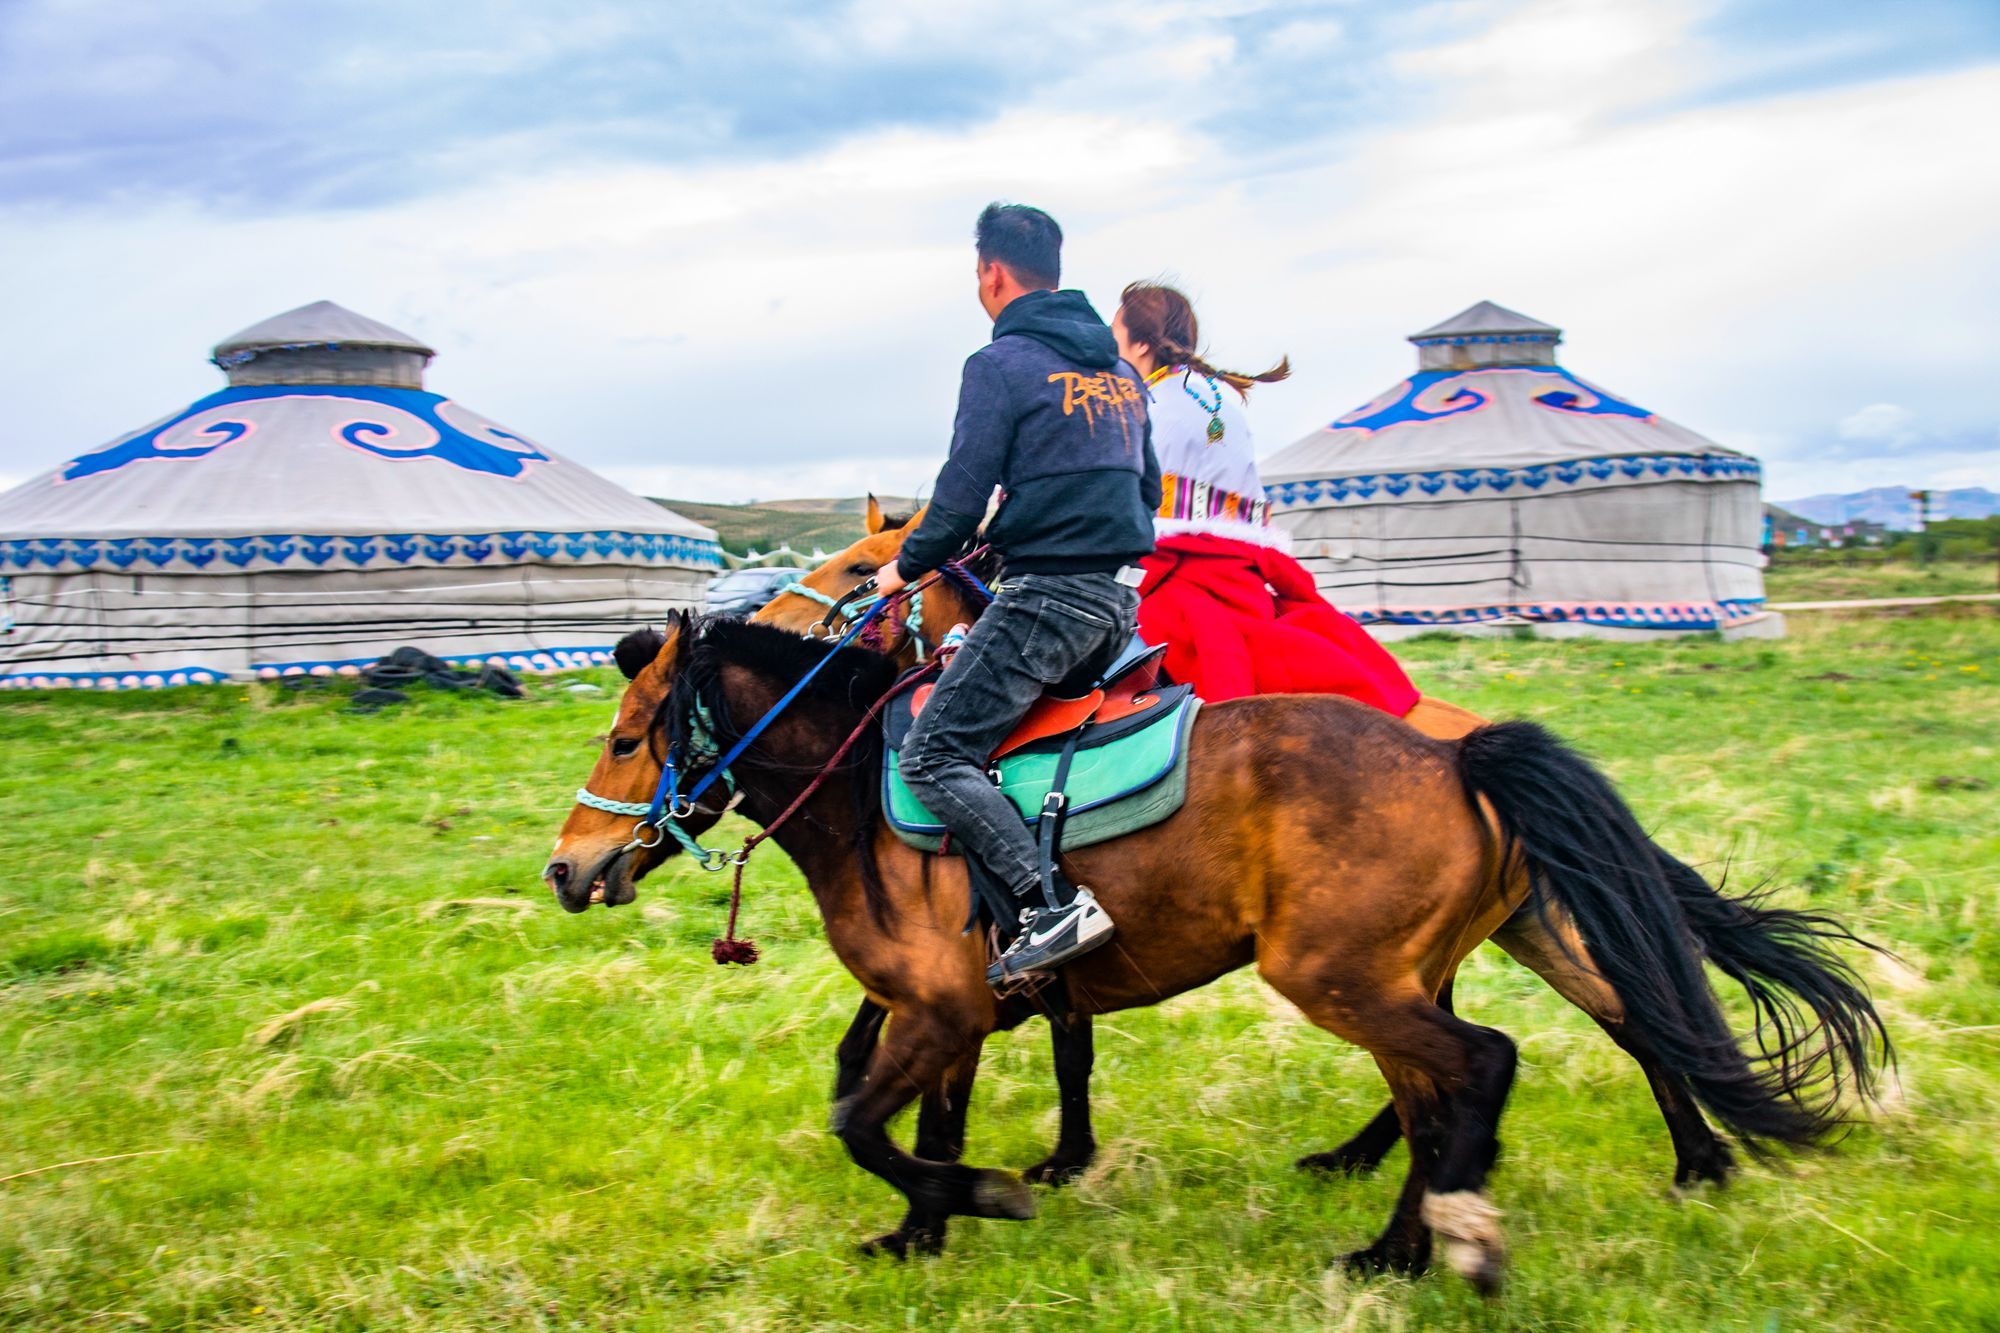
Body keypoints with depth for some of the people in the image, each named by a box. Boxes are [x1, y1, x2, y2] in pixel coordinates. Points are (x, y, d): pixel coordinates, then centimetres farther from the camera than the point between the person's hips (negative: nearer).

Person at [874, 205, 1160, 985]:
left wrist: (908, 567, 6)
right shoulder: (1120, 366, 17)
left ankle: (1052, 906, -19)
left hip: (1048, 595, -9)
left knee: (934, 755, -7)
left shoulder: (1001, 364, -7)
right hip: (1123, 598, 9)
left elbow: (963, 492, -10)